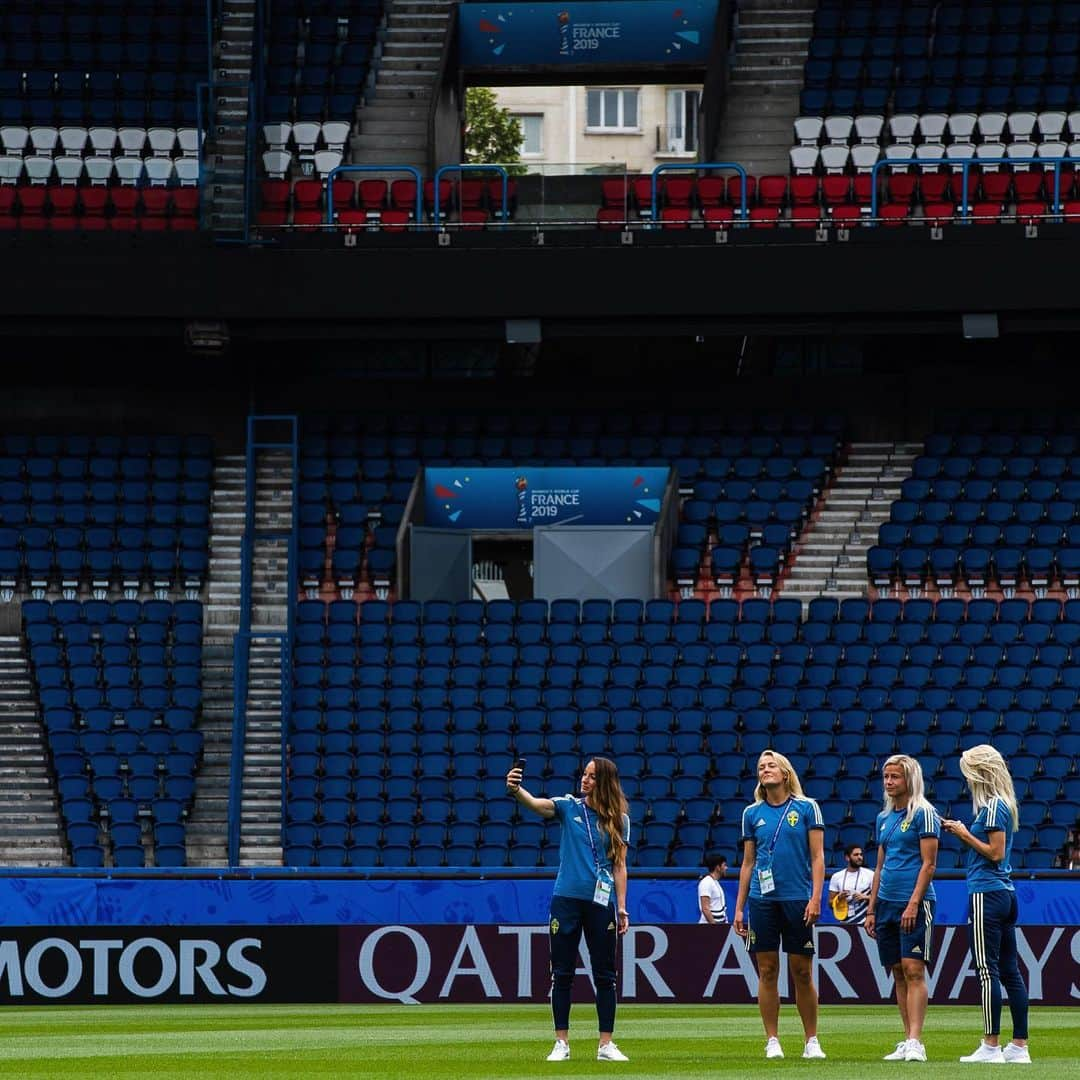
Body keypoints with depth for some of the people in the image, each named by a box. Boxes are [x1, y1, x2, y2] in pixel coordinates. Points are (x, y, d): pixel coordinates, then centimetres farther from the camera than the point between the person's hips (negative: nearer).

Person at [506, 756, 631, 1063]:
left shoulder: (619, 819, 5)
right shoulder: (569, 806, 4)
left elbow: (619, 866, 6)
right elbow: (536, 804, -14)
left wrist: (622, 907, 0)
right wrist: (516, 790, -35)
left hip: (601, 902, 0)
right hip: (566, 899, 0)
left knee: (605, 975, 2)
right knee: (562, 974, 1)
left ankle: (606, 1045, 8)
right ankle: (561, 1043, 7)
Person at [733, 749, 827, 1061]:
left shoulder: (807, 808, 1)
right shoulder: (753, 813, 9)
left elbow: (818, 857, 0)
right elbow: (747, 863, 13)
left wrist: (815, 898, -10)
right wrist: (739, 907, 9)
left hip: (798, 899, -2)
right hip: (762, 900, 2)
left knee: (802, 972, 1)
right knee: (767, 971, 1)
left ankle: (812, 1041, 9)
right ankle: (772, 1042, 7)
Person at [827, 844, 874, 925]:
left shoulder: (870, 875, 2)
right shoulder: (836, 877, 7)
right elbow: (831, 903, 10)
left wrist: (864, 897, -15)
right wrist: (839, 898, -11)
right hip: (845, 923, 2)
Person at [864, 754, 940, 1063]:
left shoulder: (923, 814, -5)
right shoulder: (884, 818, 17)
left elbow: (929, 863, -10)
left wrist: (913, 903, -18)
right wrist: (871, 908, 16)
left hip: (915, 903, -7)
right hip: (887, 904, 7)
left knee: (913, 970, -12)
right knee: (898, 974, 6)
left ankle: (915, 1042, -18)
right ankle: (907, 1041, 8)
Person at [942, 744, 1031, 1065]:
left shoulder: (993, 806, -12)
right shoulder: (1005, 805, 16)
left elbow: (995, 852, -17)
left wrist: (965, 835, -8)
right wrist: (963, 833, 14)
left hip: (986, 894, -10)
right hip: (1006, 893, 10)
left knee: (987, 969, -8)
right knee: (1009, 970, 9)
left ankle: (991, 1045, -9)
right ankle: (1019, 1046, 9)